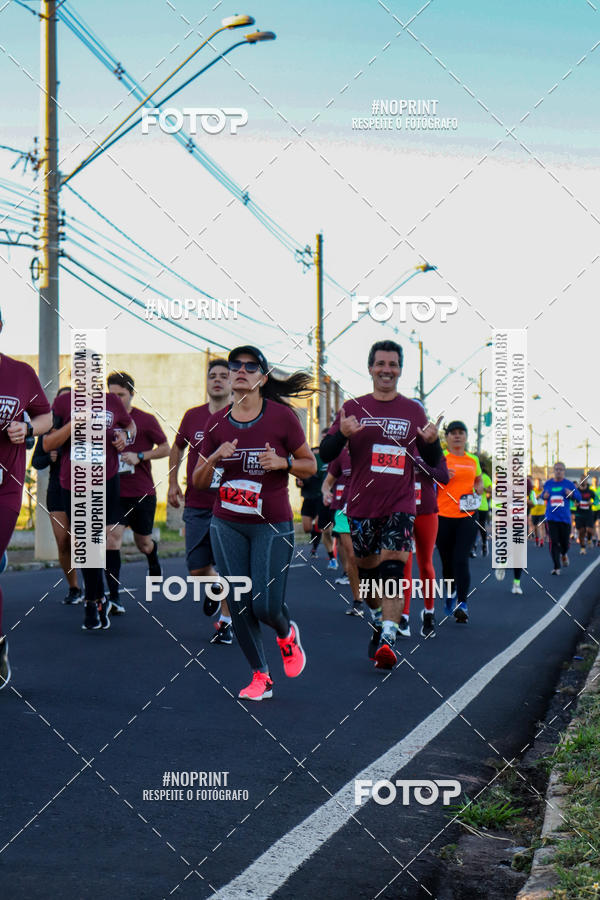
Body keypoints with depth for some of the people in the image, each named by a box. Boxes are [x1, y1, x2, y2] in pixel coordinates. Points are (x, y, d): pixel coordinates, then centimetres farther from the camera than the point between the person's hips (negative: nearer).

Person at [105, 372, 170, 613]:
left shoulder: (146, 420, -4)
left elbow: (165, 448, 0)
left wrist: (140, 456, -13)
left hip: (142, 493, -1)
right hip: (114, 492, 1)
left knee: (143, 543, 13)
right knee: (112, 536, -17)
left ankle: (154, 563, 52)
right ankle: (114, 597, -17)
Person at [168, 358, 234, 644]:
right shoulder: (193, 416, 6)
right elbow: (176, 447, 22)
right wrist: (173, 483, 15)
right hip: (196, 505, 2)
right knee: (197, 569, 3)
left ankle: (226, 621, 12)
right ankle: (213, 586, 36)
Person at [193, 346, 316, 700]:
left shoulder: (282, 416, -7)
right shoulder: (217, 423, 2)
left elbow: (311, 465, 2)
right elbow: (199, 481, 7)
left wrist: (282, 462, -17)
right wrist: (214, 458, -13)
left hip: (272, 525, -3)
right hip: (227, 525, 3)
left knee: (266, 606, -8)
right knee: (239, 604, 1)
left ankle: (287, 632, 29)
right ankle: (261, 676, 17)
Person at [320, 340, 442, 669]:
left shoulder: (414, 411, 7)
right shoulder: (353, 408, 4)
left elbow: (432, 461, 13)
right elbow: (325, 455, 0)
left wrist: (432, 441, -10)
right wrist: (342, 434, -21)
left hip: (400, 505, -1)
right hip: (361, 506, 1)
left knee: (392, 569, -16)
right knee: (367, 570, 10)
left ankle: (388, 639, -21)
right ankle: (378, 622, 34)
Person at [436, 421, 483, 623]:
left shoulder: (473, 460, 12)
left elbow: (479, 479, 27)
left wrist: (479, 488, 4)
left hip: (467, 517, 1)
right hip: (443, 516, -1)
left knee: (461, 560, -12)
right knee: (447, 560, 9)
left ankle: (462, 604, -14)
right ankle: (450, 593, 36)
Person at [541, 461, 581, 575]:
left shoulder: (568, 484, 2)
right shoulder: (548, 484, 7)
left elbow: (579, 497, 4)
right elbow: (543, 494, 22)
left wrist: (572, 493, -17)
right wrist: (544, 496, -2)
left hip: (565, 518, 0)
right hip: (551, 518, 0)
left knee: (565, 542, 5)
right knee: (554, 542, -8)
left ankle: (564, 554, 42)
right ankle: (556, 567, -2)